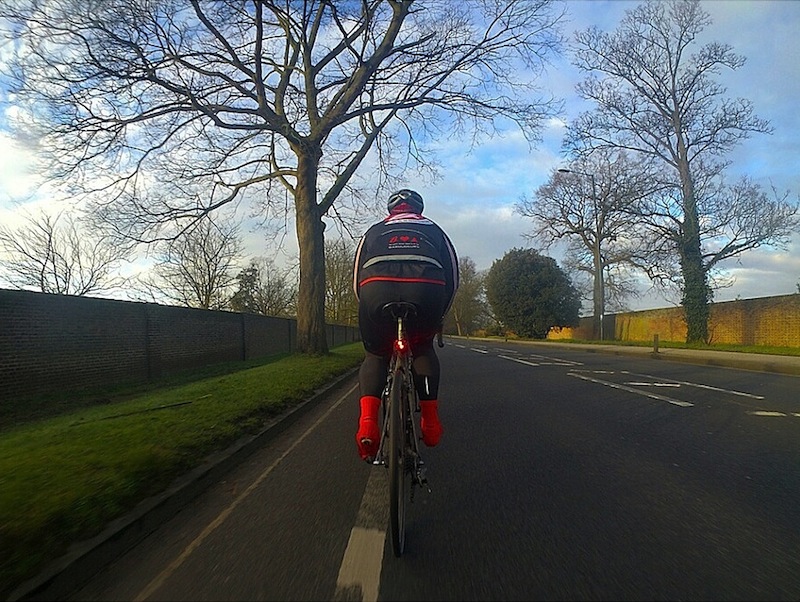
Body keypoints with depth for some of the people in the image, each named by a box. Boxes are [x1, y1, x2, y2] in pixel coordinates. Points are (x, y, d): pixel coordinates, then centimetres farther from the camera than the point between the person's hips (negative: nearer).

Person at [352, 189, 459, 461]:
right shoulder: (433, 230, 34)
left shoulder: (374, 230, 34)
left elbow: (357, 277, 28)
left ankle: (367, 422, 2)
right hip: (426, 291, 0)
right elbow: (452, 275, 29)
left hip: (377, 291, 0)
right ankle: (430, 421, 21)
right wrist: (438, 315, 38)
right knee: (424, 350, 28)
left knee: (375, 356, 22)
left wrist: (371, 310, 38)